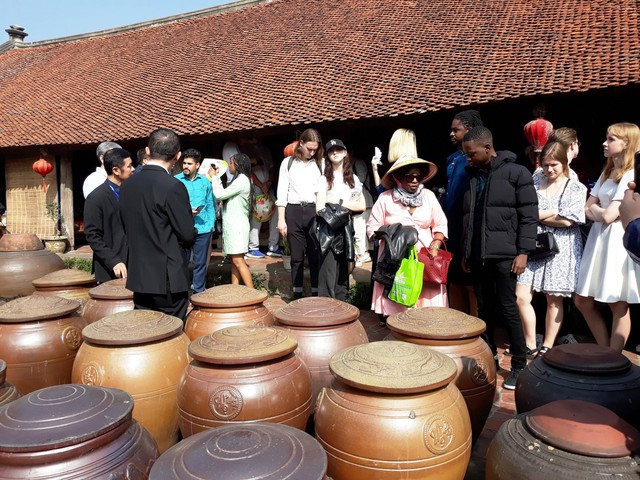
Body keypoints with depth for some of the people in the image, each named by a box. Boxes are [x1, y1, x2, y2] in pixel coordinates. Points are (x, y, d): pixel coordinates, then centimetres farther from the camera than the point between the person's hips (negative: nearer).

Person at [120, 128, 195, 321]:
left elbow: (127, 227, 11)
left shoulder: (127, 184, 5)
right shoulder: (173, 186, -16)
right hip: (168, 278, -6)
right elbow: (187, 234, -13)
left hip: (138, 276, 6)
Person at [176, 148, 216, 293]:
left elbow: (211, 205, 12)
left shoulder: (205, 182, 8)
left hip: (203, 228, 2)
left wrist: (211, 223, 2)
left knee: (201, 263, 9)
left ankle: (199, 291, 21)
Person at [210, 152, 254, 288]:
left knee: (238, 261, -12)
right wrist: (216, 178, 14)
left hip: (237, 225, -10)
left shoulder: (242, 179, -11)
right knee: (234, 260, 8)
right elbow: (223, 193, 15)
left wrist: (214, 177, 0)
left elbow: (220, 195, -12)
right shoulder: (238, 179, 20)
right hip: (230, 225, 10)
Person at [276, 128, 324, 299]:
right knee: (296, 257, 5)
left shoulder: (320, 164, 8)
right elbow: (282, 192, 6)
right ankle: (297, 295, 13)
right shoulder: (288, 163, 9)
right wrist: (281, 219, -1)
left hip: (314, 211, 0)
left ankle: (317, 294, 7)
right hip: (293, 211, 0)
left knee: (315, 256, -1)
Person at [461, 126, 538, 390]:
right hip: (477, 255, 5)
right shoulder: (471, 176, 13)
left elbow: (529, 215, -6)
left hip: (504, 254, -5)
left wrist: (523, 252, -12)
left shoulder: (516, 173, -3)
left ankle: (519, 366, 9)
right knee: (484, 309, 11)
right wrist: (465, 252, 13)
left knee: (508, 308, -3)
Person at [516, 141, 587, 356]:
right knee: (521, 296, -5)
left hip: (560, 247, -2)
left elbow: (567, 220, -10)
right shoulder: (535, 183, 9)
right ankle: (530, 344, 11)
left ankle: (547, 347, 18)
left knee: (554, 300, 5)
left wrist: (538, 215, -4)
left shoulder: (576, 188, 1)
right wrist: (554, 212, -9)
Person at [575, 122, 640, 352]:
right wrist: (600, 211, -8)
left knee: (618, 306, 1)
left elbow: (608, 215, -18)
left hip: (617, 241, -9)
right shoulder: (607, 172, 16)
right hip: (598, 239, 9)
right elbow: (587, 210, 12)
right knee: (583, 301, 10)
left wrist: (596, 209, 2)